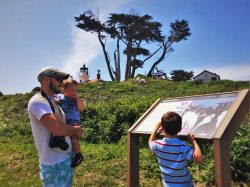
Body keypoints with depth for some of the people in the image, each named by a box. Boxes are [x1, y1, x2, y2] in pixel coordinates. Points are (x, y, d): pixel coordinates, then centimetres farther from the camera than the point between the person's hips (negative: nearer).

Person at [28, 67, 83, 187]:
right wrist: (77, 130, -13)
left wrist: (74, 132, -4)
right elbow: (58, 129, -33)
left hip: (67, 158, 9)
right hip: (55, 163, -9)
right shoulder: (37, 101, -20)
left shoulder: (53, 102, 10)